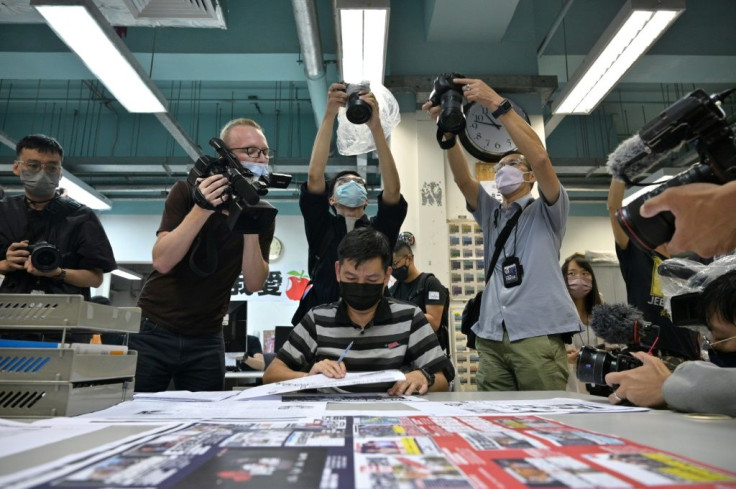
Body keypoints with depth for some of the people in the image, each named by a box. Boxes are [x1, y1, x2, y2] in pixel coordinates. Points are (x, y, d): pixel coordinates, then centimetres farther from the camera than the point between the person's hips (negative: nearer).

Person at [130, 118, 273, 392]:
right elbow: (162, 262, -19)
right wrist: (202, 209, -28)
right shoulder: (187, 192, -7)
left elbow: (254, 284, -10)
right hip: (153, 331, -1)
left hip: (206, 340, 2)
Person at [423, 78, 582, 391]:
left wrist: (497, 104, -11)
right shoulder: (490, 214, 24)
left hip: (538, 332, -4)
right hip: (491, 335, 4)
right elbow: (462, 178, 6)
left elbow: (540, 157, -8)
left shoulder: (547, 212, 10)